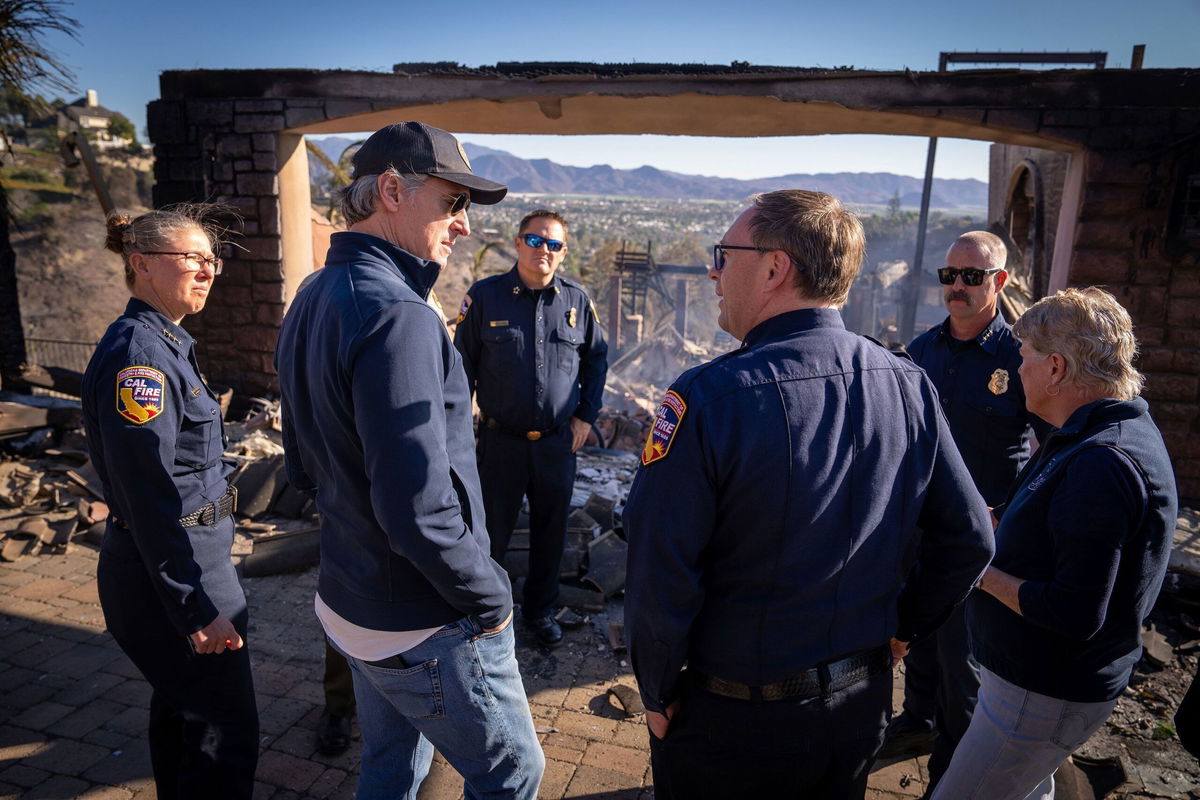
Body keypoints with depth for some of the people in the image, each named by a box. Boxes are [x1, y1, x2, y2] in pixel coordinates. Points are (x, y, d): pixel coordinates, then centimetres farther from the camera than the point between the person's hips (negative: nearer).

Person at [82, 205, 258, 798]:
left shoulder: (166, 345, 9)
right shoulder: (138, 354, -21)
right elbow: (151, 498, -25)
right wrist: (196, 607, -22)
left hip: (189, 554, 10)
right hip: (172, 570, -10)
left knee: (179, 708, 24)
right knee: (227, 729, 2)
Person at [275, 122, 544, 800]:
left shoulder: (313, 301, 5)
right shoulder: (395, 316, -26)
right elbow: (420, 511, -30)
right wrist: (492, 601, -16)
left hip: (349, 603, 9)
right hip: (426, 629, -9)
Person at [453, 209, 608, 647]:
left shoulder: (577, 300, 2)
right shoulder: (484, 295, -4)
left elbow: (597, 358, 13)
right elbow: (463, 362, 1)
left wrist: (586, 415, 7)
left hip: (558, 442, 2)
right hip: (500, 441, -2)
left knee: (551, 531, 14)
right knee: (491, 531, 10)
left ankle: (541, 608, 35)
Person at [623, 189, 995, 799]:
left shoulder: (707, 398, -25)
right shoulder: (909, 384, -8)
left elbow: (660, 579, -23)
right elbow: (969, 542, -1)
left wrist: (659, 694, -7)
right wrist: (897, 630, 12)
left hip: (733, 723, -4)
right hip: (864, 703, 5)